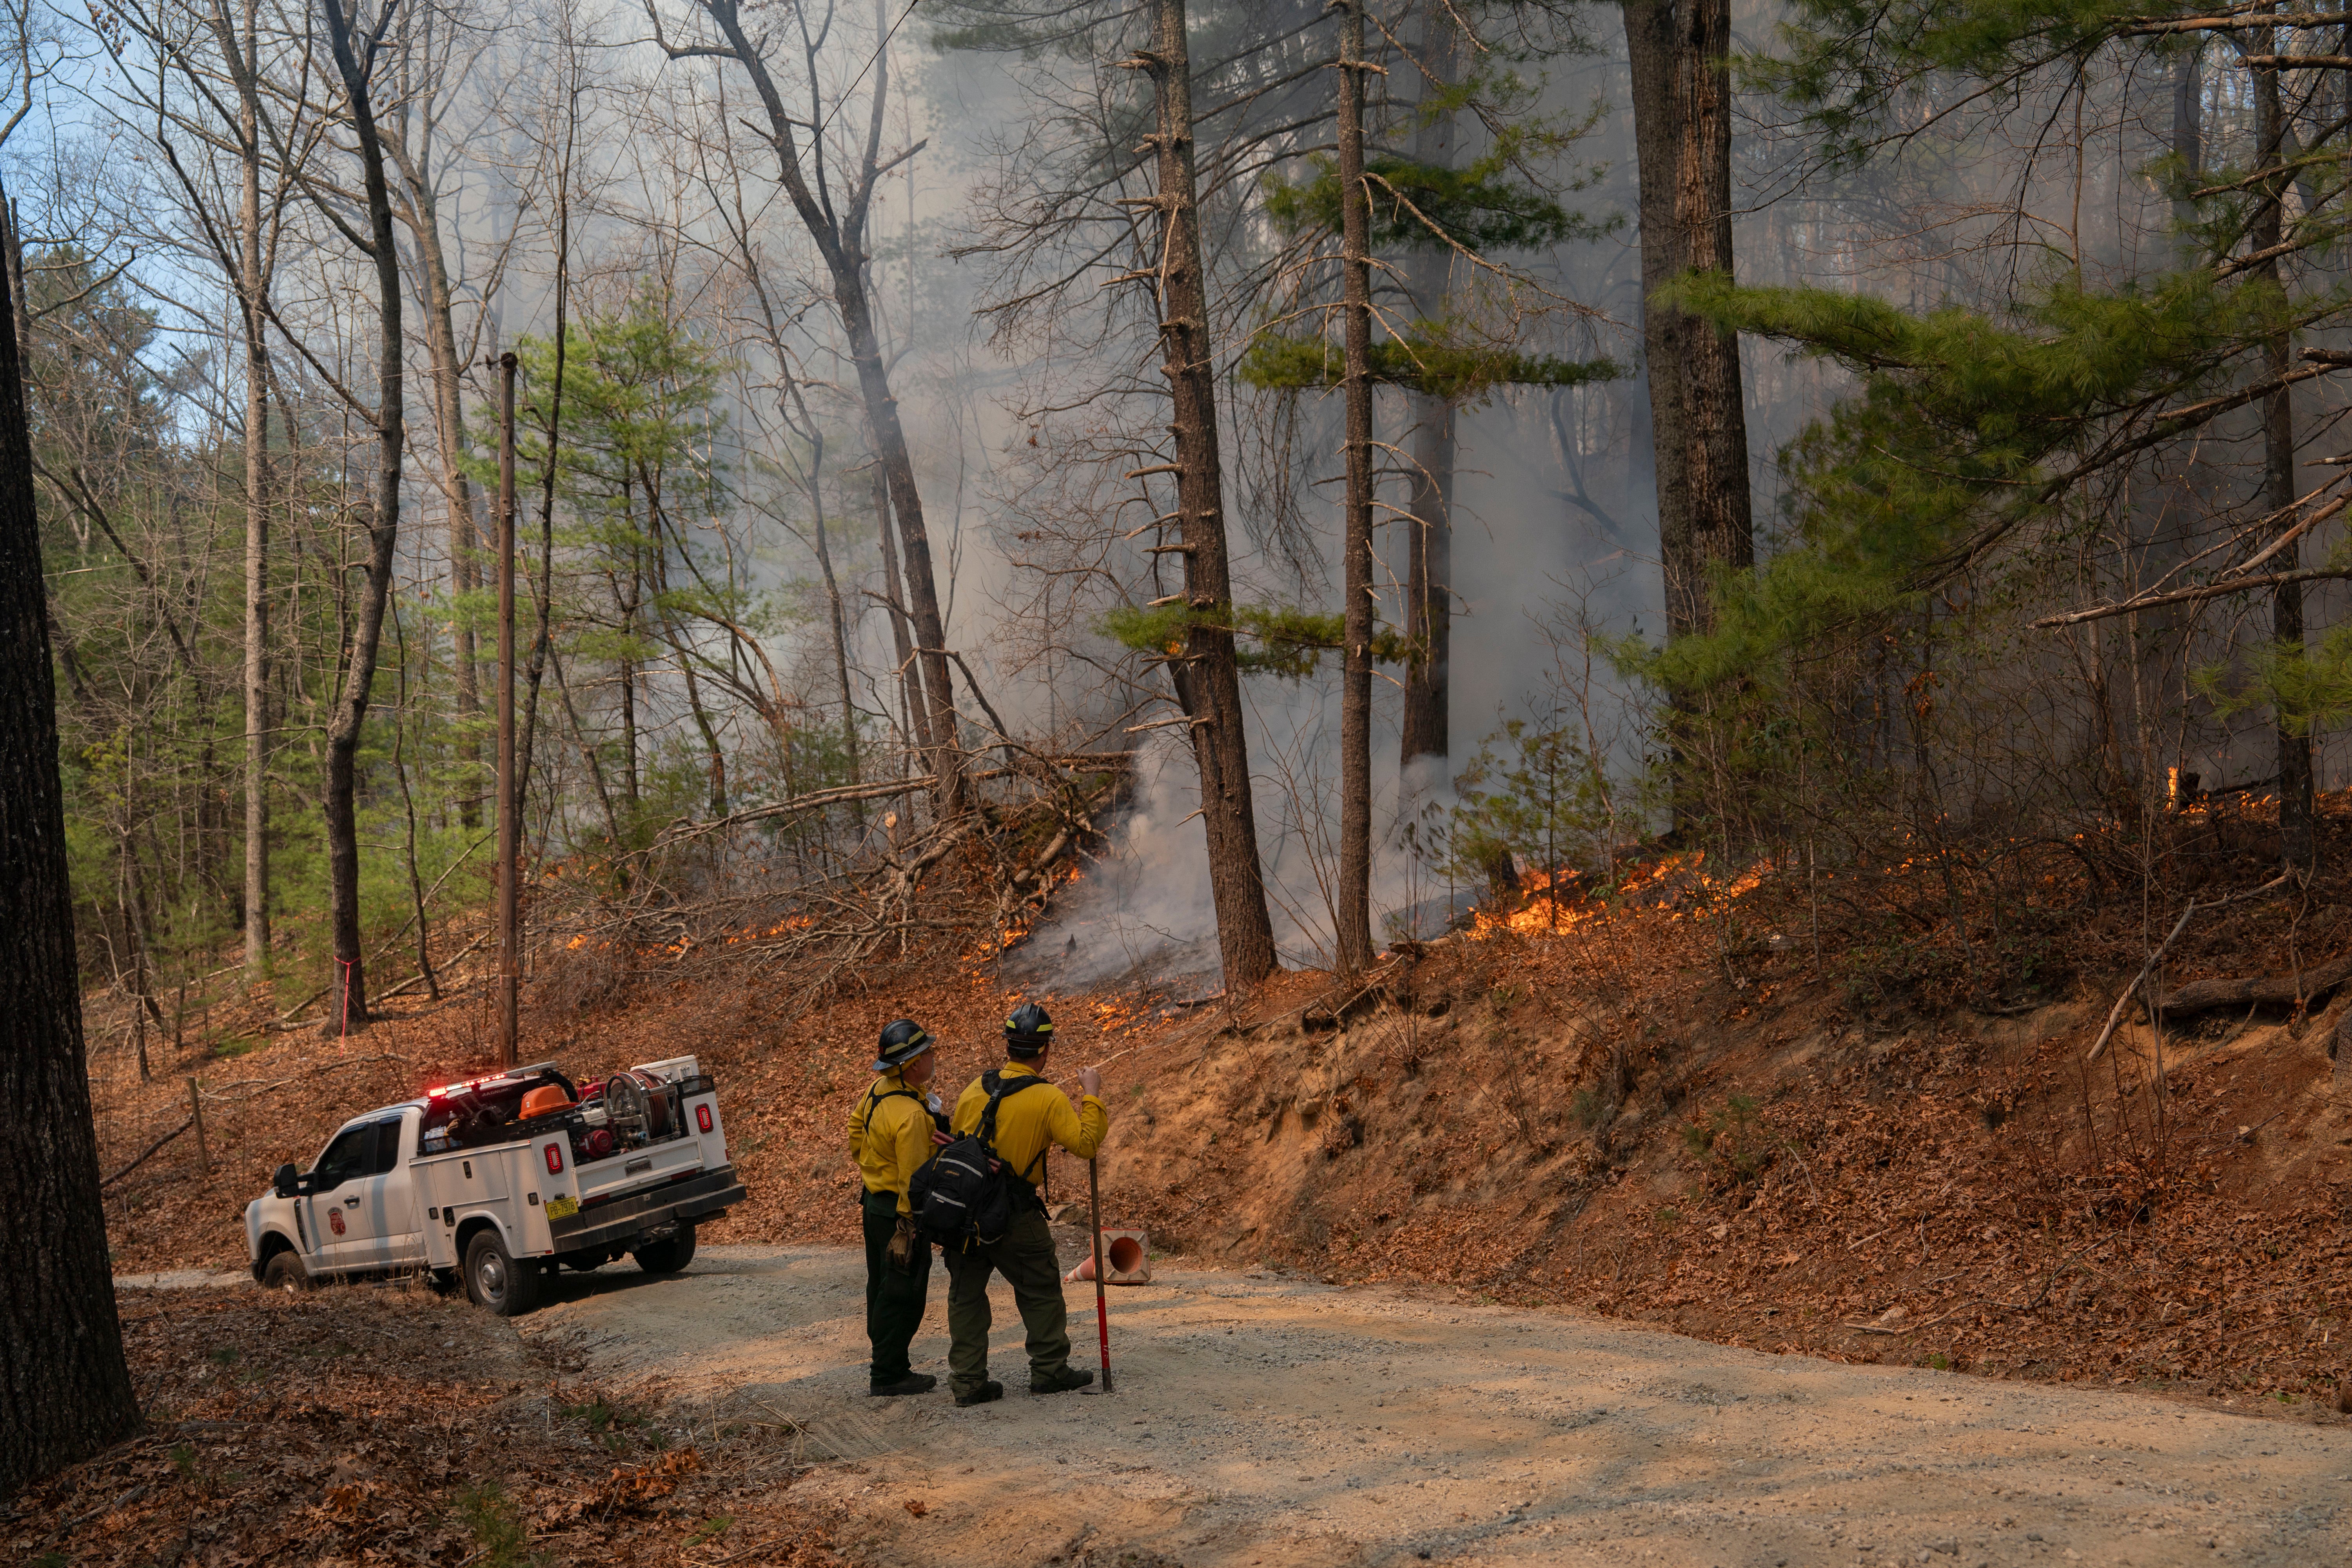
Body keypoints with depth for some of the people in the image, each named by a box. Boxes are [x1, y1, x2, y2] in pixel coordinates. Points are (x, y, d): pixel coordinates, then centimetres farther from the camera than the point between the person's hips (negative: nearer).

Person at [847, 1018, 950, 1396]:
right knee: (903, 1296, 0)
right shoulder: (911, 1114, -28)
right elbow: (914, 1177, -24)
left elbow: (855, 1126, 19)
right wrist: (909, 1229, -18)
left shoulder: (877, 1089, 0)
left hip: (875, 1205, 10)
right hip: (900, 1214, -10)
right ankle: (889, 1375, 6)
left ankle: (885, 1366, 27)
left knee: (883, 1290, 17)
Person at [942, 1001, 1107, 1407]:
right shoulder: (1047, 1099, -12)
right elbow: (1086, 1144, -13)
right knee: (1040, 1290, 13)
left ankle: (968, 1380, 12)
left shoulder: (975, 1089, 4)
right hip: (1016, 1219, -4)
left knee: (966, 1294, 11)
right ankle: (1050, 1370, 22)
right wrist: (1091, 1097, -2)